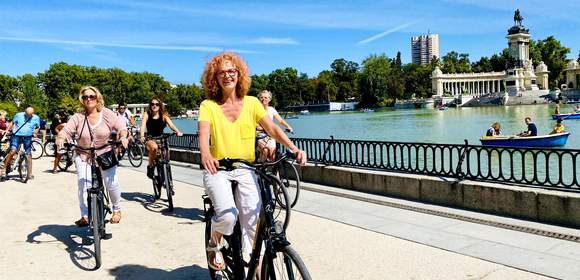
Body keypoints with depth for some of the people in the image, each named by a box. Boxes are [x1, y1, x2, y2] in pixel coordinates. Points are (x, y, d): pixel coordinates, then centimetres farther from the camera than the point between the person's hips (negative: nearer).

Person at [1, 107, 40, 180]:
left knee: (28, 155, 0)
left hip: (27, 138, 1)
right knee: (13, 151, -19)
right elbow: (12, 123, 16)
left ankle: (30, 174, 7)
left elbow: (37, 127, 16)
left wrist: (35, 133, -2)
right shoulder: (18, 115, 4)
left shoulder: (36, 118, 5)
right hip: (17, 136, -1)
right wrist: (7, 130, 5)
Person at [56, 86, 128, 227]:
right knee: (83, 183, -18)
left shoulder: (106, 114, -4)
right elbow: (66, 131, -12)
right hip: (83, 157, 1)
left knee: (112, 183, -8)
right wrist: (60, 139, -34)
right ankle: (85, 216, -10)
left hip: (105, 155, 0)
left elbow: (121, 127, -6)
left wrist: (123, 137, -27)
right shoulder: (77, 117, -4)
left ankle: (117, 210, 17)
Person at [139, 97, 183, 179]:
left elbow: (171, 124, -12)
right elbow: (143, 126, -15)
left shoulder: (163, 115, 2)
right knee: (154, 147, -36)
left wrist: (178, 132, -32)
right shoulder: (147, 114, -2)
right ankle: (150, 166, -13)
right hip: (150, 139, -2)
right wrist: (142, 137, -35)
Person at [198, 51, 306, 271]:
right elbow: (203, 133, -18)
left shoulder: (251, 103, 3)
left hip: (245, 170, 2)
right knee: (227, 215, -24)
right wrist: (205, 155, -41)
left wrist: (294, 148, -23)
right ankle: (214, 245, 11)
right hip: (217, 169, -2)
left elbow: (272, 128, -6)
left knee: (253, 223, -7)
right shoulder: (208, 105, -2)